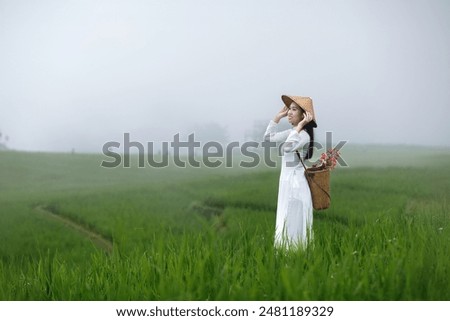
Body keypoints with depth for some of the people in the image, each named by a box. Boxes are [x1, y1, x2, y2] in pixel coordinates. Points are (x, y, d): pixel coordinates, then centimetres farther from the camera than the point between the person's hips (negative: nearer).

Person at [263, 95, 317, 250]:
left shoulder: (304, 135, -16)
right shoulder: (292, 132, 11)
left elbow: (288, 147, -37)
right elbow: (268, 138, 21)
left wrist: (299, 126, -29)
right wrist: (278, 116, 15)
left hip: (296, 186, -9)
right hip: (287, 184, 9)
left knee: (293, 227, -5)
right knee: (286, 227, 14)